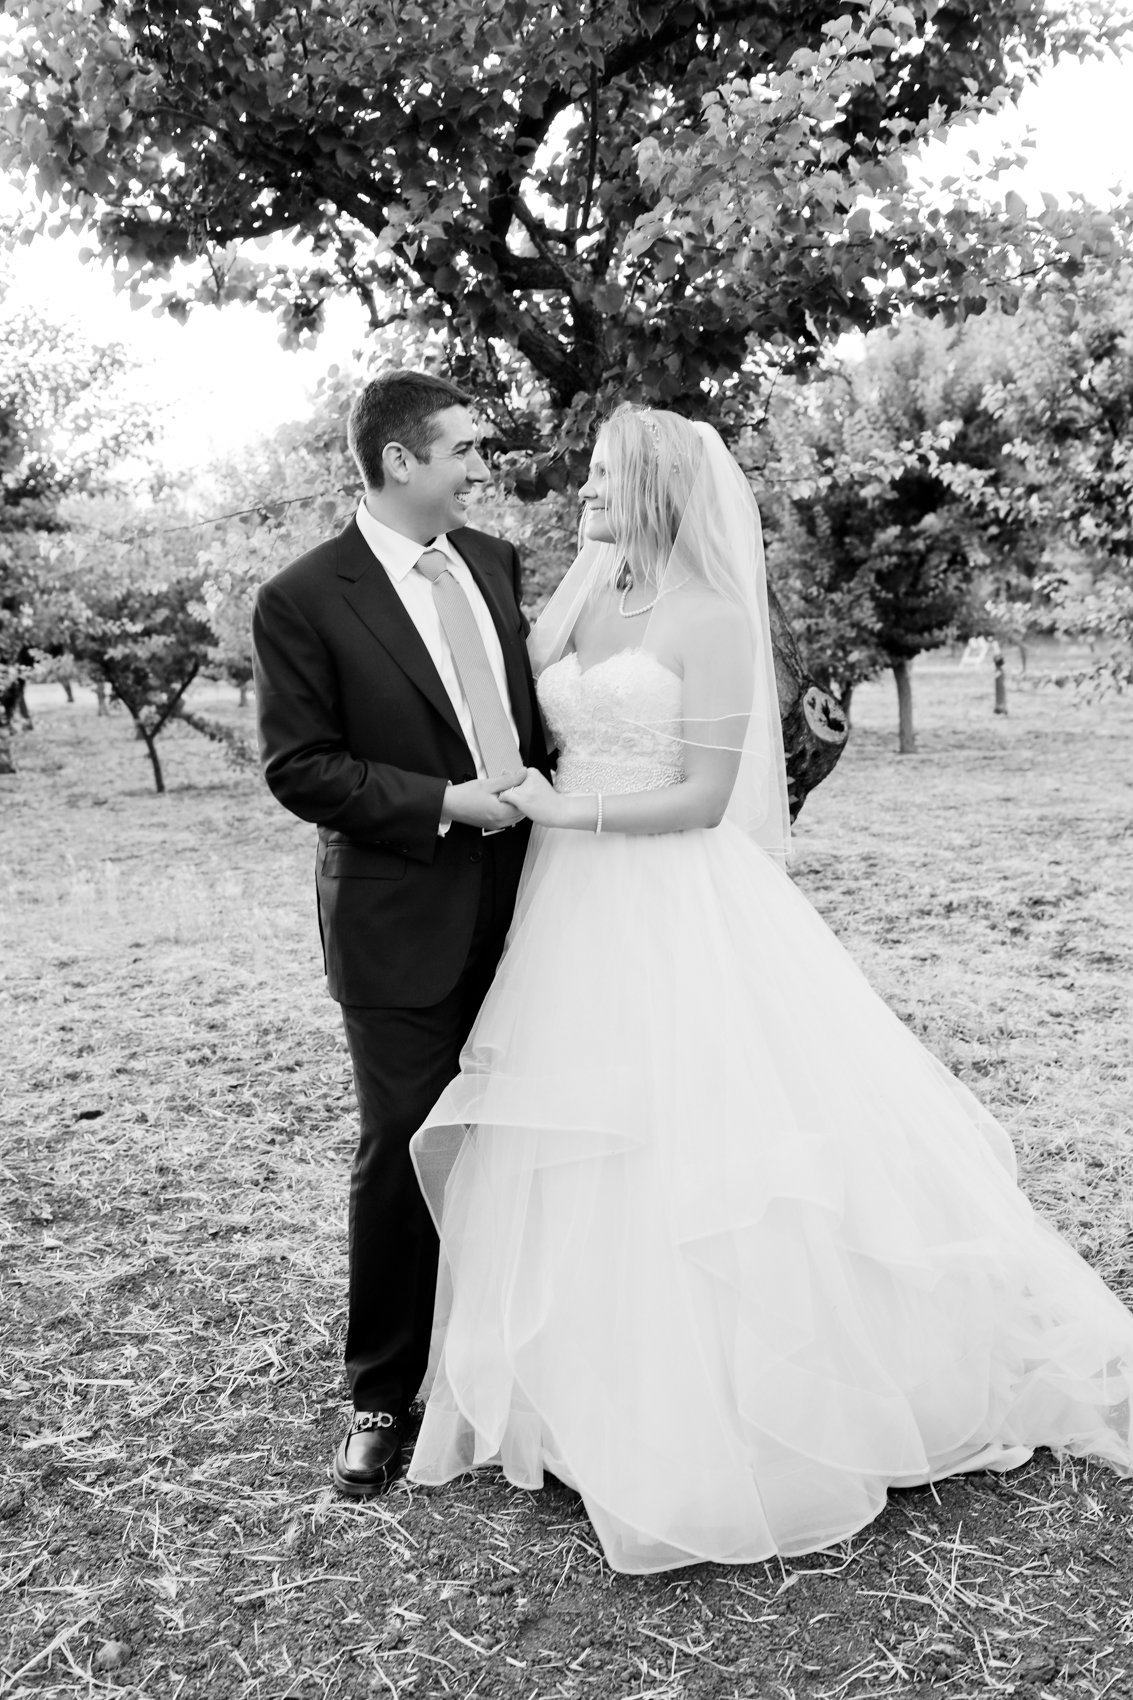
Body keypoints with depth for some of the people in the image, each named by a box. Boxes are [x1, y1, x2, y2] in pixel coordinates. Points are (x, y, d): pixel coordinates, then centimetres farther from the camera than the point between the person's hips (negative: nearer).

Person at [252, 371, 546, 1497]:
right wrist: (445, 804, -17)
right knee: (401, 1157, 5)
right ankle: (381, 1395, 25)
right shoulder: (302, 600, -10)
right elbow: (296, 767, -12)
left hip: (522, 905, 5)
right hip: (404, 923, -5)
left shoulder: (494, 561, 8)